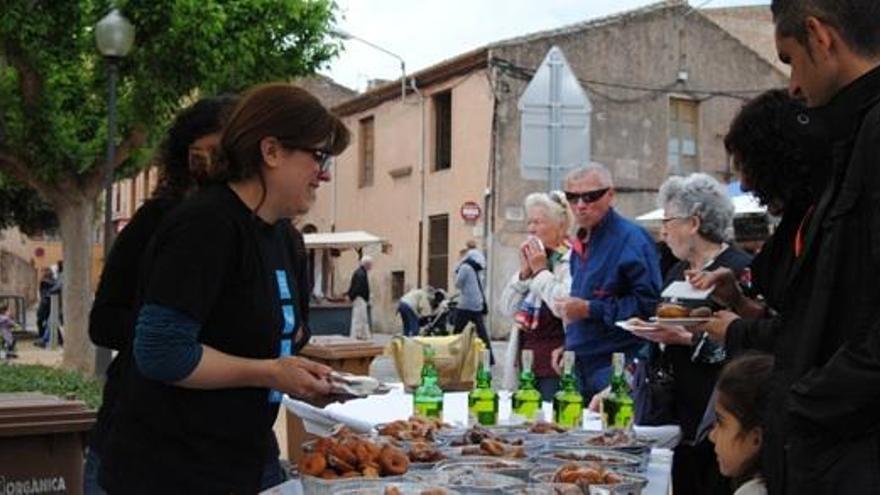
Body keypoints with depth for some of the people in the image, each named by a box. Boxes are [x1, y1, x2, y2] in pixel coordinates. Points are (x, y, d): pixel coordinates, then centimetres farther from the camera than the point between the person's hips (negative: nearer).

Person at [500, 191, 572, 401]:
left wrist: (541, 271, -12)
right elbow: (508, 309, 12)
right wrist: (524, 272, -1)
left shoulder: (573, 259, -9)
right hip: (526, 362, 8)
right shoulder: (533, 257, 15)